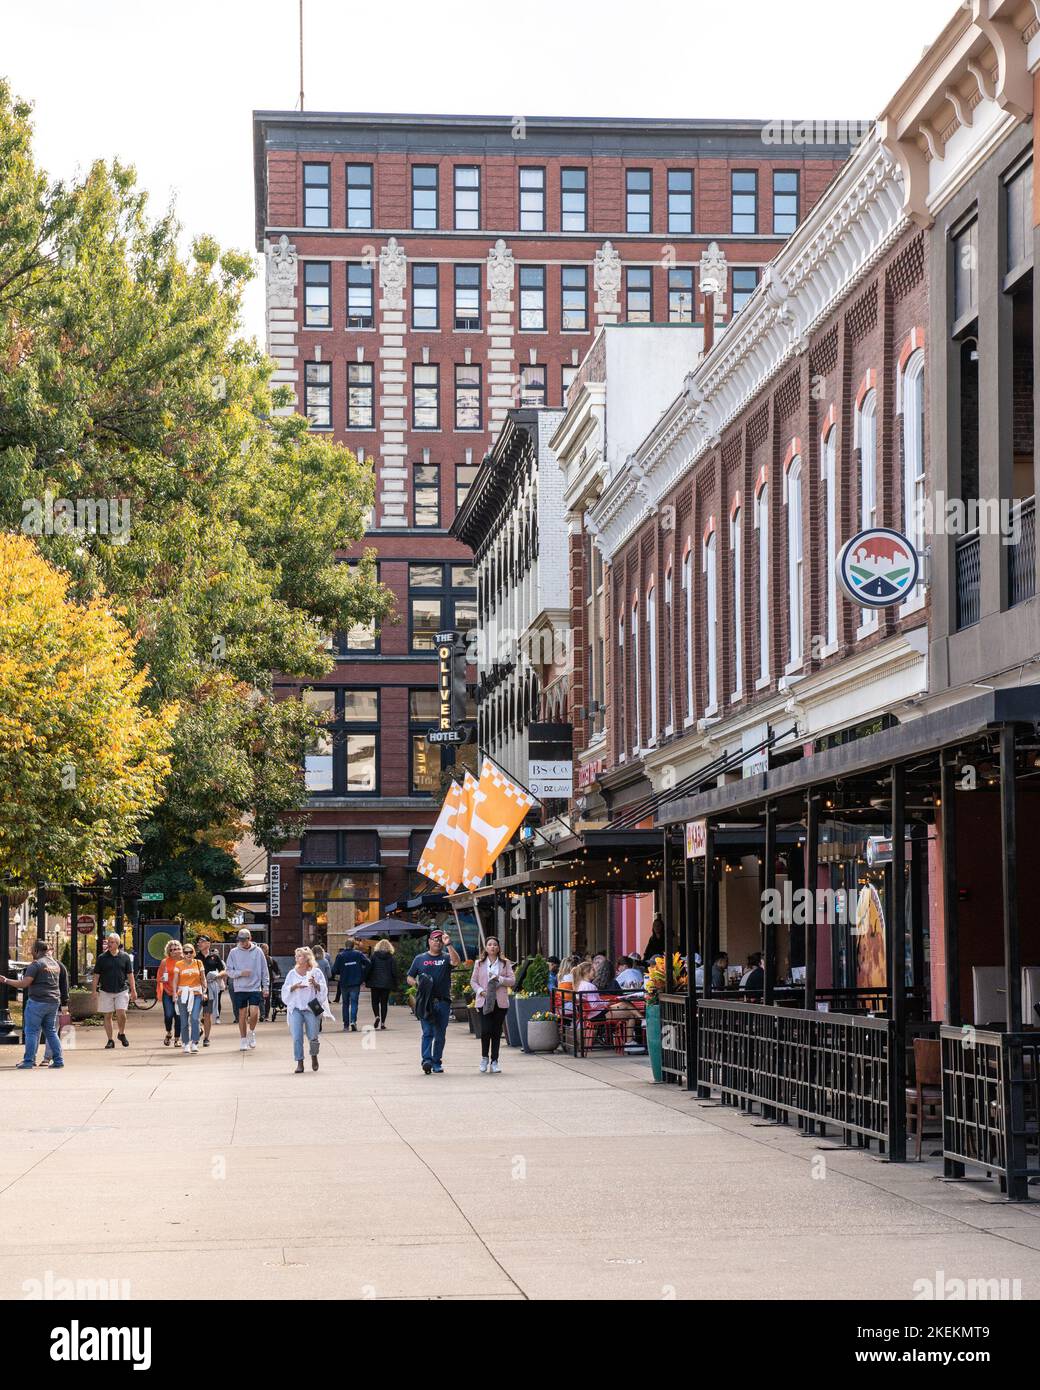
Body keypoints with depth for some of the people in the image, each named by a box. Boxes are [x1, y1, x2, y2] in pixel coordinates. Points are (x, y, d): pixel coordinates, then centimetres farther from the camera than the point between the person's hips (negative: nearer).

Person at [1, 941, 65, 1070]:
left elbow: (24, 984, -16)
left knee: (32, 1031, -2)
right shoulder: (56, 965, 13)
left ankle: (28, 1061, -3)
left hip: (37, 1002, -7)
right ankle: (58, 1060, 9)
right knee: (51, 1031, 13)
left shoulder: (36, 964, -11)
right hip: (54, 1001, 7)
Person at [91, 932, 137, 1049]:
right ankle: (110, 1040, 11)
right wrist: (94, 991, -1)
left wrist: (133, 990, 2)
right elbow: (96, 976, 4)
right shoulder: (102, 958, 2)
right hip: (106, 991, 1)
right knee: (107, 1016, 2)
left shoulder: (125, 957, 3)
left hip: (121, 991, -1)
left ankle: (121, 1033, 13)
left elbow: (130, 975, 6)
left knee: (121, 1013, -12)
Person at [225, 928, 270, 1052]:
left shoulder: (258, 951, 1)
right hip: (240, 989, 1)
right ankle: (243, 1039, 17)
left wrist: (266, 987, 1)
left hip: (255, 988, -1)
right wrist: (241, 973, -16)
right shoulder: (234, 952, 1)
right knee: (242, 1014, 5)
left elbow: (264, 970, 5)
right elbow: (229, 971, 2)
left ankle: (252, 1032, 15)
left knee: (254, 1012, -12)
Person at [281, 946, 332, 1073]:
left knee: (313, 1036, -3)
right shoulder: (292, 973, 11)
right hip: (295, 1008, 2)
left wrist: (315, 984, -17)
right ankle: (299, 1062, -1)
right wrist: (295, 987, -10)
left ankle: (314, 1056, 25)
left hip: (311, 1008, -2)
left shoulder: (316, 972, 5)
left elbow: (323, 989, 2)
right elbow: (285, 990, 8)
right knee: (297, 1037, -8)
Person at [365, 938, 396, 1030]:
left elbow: (369, 969, -2)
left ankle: (377, 1016, -16)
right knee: (384, 1002, 6)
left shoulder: (374, 956, -1)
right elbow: (393, 972, 2)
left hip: (375, 983, -1)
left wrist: (367, 982, 5)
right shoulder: (391, 957, 1)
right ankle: (383, 1022, 2)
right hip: (387, 984, 1)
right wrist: (394, 986, 8)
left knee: (375, 1001, 9)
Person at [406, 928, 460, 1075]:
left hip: (443, 1001, 0)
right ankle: (427, 1060, -18)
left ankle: (437, 1062, 12)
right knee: (427, 1032, -10)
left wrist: (449, 945, -21)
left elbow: (456, 961, -14)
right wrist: (417, 984, -5)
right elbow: (409, 978, 16)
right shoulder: (420, 958, 13)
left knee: (440, 1034, 4)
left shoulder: (446, 957, 9)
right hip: (425, 1002, 0)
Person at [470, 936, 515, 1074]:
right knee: (485, 1030, -11)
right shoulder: (479, 963, 8)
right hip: (484, 1001, -1)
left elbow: (512, 980, 3)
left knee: (496, 1032, 2)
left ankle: (494, 1061, 10)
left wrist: (499, 979, -12)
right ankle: (484, 1057, 9)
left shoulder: (505, 963, 8)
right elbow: (473, 981, 8)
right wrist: (480, 991, -9)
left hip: (500, 1002, 1)